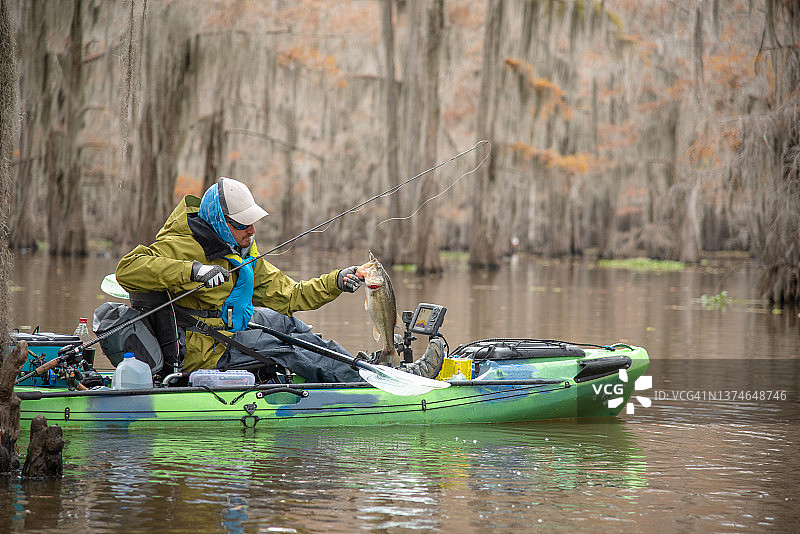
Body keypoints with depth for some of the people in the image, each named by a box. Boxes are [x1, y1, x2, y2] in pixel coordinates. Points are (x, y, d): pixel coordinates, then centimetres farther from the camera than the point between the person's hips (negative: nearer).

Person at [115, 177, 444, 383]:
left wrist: (335, 282, 0)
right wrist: (192, 271, -37)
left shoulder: (243, 254, 13)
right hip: (196, 352, -9)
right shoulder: (179, 246, -15)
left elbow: (286, 294, 14)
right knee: (279, 345, -17)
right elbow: (127, 269, -29)